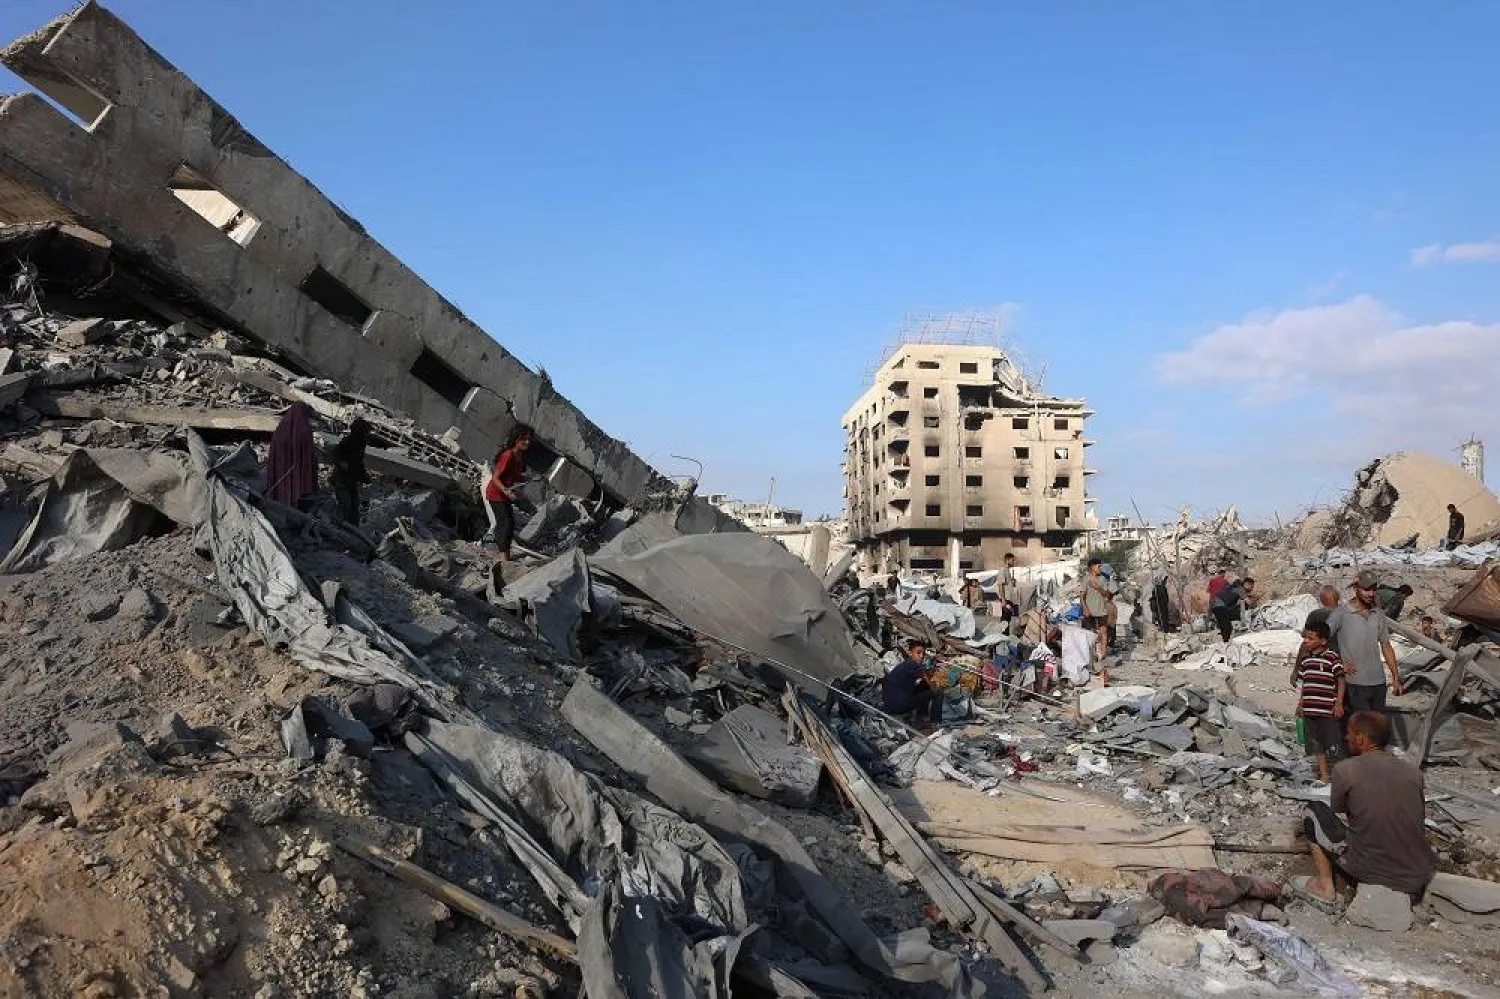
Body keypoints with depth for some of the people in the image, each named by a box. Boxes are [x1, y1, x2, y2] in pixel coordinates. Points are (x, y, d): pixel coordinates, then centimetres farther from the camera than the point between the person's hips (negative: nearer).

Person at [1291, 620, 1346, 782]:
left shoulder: (1332, 657, -10)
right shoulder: (1305, 658, 9)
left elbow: (1341, 680, -8)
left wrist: (1339, 703, -12)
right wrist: (1300, 703, 18)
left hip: (1328, 710, -6)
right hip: (1310, 710, 6)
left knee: (1334, 744, -1)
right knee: (1317, 745, 14)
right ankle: (1324, 775, 24)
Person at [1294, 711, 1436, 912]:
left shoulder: (1345, 770, -11)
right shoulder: (1414, 772, 1)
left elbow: (1337, 810, 6)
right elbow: (1419, 820, 15)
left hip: (1369, 872, -5)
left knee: (1313, 811, 13)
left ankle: (1325, 889, 7)